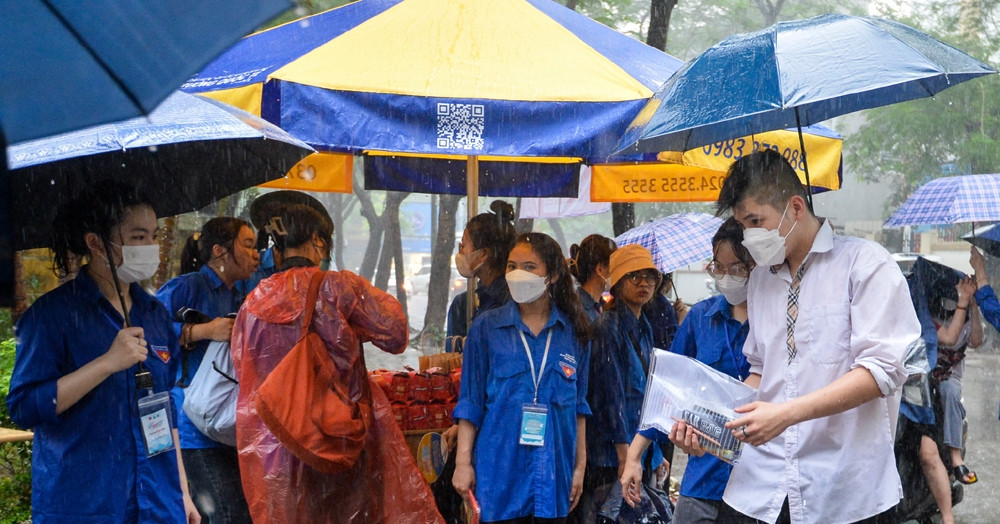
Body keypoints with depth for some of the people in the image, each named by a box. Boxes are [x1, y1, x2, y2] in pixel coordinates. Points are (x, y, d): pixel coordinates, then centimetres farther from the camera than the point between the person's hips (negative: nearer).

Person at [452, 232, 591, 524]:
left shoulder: (573, 332, 5)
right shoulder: (486, 327, 0)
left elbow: (578, 405, 10)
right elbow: (470, 402, 1)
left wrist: (580, 466, 9)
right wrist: (463, 462, -3)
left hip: (553, 470, 2)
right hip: (501, 469, -2)